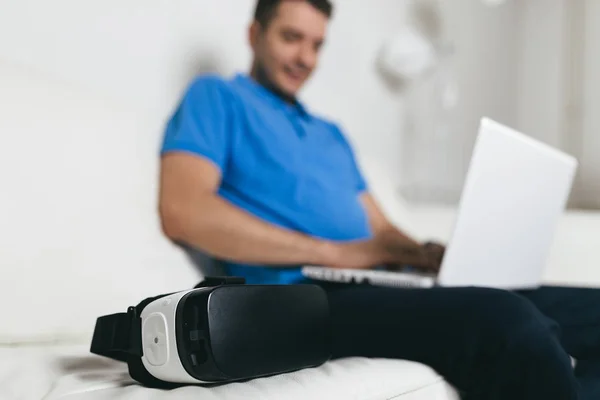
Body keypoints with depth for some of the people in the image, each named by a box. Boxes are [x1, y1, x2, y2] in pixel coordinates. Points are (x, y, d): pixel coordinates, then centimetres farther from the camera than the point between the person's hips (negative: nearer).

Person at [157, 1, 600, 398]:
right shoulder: (215, 97, 6)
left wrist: (428, 254, 0)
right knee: (508, 321, -33)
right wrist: (332, 252, -13)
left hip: (377, 287, 8)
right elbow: (183, 212, -11)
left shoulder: (332, 134, 29)